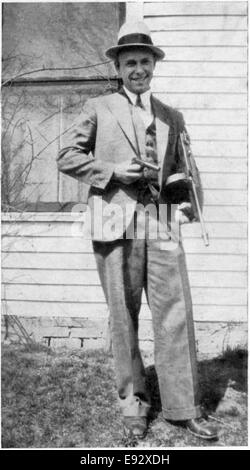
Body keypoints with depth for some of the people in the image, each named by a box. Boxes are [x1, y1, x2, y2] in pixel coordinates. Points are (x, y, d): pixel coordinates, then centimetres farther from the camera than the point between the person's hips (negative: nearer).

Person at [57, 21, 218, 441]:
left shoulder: (172, 117, 18)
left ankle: (183, 407, 13)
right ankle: (132, 402, 23)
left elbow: (186, 167, 21)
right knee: (123, 318, 6)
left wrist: (190, 205, 2)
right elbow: (67, 157, 6)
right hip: (116, 226, -2)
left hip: (162, 225, 2)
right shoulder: (98, 108, 10)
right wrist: (113, 171, -8)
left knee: (176, 315, -1)